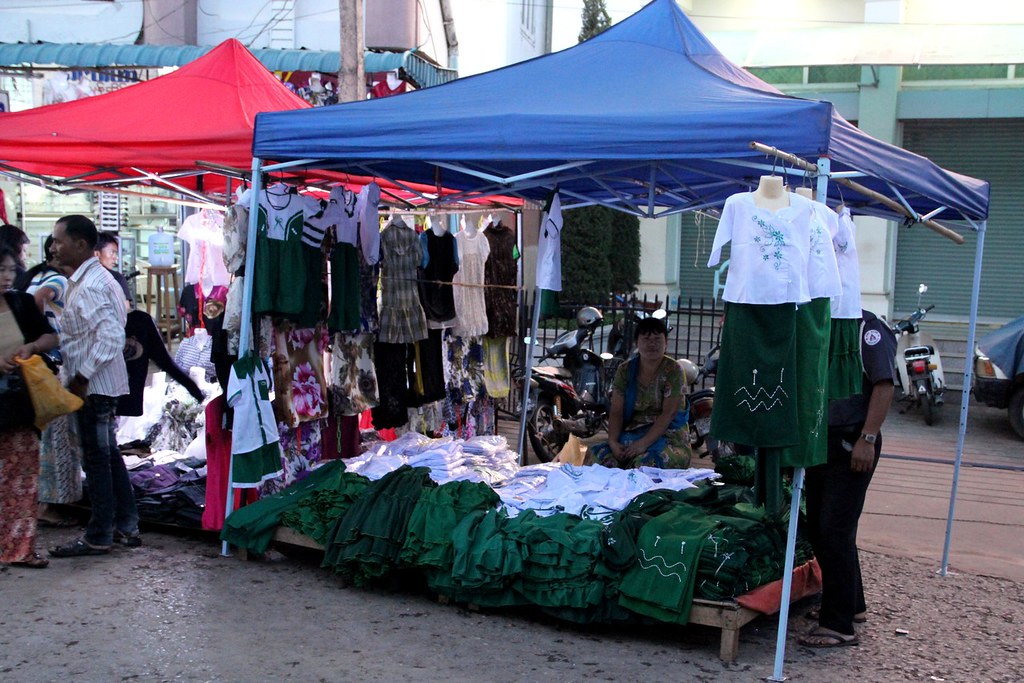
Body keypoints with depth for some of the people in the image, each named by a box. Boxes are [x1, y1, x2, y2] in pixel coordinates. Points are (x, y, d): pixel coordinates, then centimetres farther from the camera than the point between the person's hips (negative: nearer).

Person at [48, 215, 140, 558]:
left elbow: (111, 338, -27)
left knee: (97, 459, 0)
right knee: (109, 453, 16)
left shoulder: (89, 287, -19)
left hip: (94, 385, -10)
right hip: (102, 383, 10)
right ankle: (126, 526, 24)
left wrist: (82, 376, -21)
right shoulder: (93, 278, 12)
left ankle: (98, 537, 10)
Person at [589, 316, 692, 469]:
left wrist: (644, 443, -23)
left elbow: (668, 413, -12)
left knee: (645, 461, -35)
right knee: (602, 453, -26)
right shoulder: (625, 370, 8)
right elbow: (616, 412, 3)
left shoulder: (673, 370, -3)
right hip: (632, 432, 3)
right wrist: (613, 442, -15)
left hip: (668, 435, -3)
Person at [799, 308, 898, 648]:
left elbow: (884, 385, -16)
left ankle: (839, 625, -1)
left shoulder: (869, 329, -10)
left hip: (851, 445, -8)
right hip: (820, 439, 8)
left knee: (835, 529, -9)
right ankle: (851, 604, 31)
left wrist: (868, 439, -21)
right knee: (818, 528, 13)